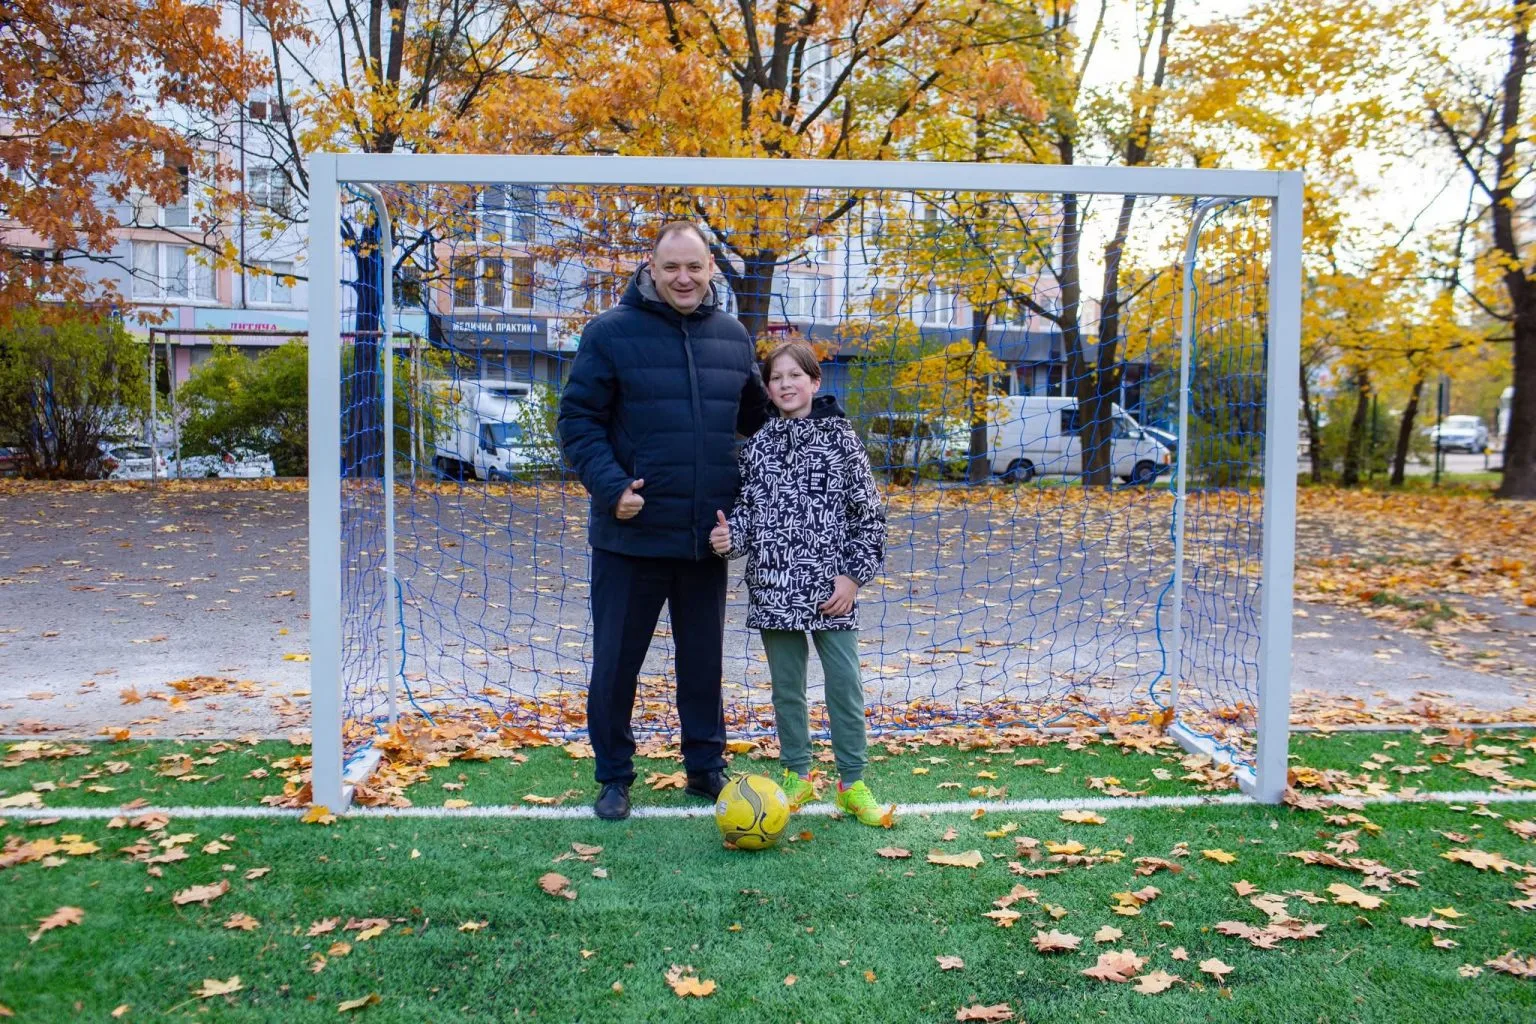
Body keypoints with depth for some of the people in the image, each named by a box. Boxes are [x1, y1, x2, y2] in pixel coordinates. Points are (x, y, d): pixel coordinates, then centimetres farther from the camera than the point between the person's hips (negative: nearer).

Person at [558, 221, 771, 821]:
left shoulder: (732, 336, 7)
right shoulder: (611, 333, -6)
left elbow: (755, 416, 18)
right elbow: (577, 420, -6)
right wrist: (610, 485, -19)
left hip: (707, 538, 4)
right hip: (632, 535, -3)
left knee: (704, 659, 16)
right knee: (616, 660, 8)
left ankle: (706, 766, 32)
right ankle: (614, 777, 25)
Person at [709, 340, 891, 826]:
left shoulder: (840, 439, -1)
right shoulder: (757, 445, 7)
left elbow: (868, 513, -1)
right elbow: (746, 509, 11)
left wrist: (854, 574, -6)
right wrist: (729, 536, -11)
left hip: (830, 587, -2)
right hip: (773, 588, 3)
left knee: (845, 685, 1)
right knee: (786, 686, 11)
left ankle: (853, 785, 13)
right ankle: (797, 777, 25)